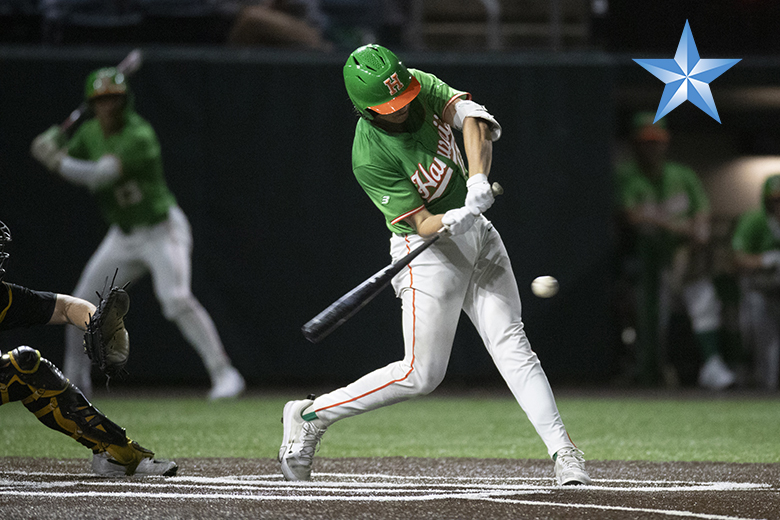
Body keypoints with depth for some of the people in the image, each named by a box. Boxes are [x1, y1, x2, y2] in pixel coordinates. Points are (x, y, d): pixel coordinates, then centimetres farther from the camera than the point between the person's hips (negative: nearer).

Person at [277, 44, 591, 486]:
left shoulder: (421, 86, -8)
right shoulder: (371, 158, -25)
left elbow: (473, 119, -17)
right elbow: (423, 224, -24)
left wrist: (478, 181, -32)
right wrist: (458, 218, -46)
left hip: (477, 233, 6)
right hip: (429, 251, -6)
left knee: (511, 342, -4)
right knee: (422, 374, -6)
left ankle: (562, 449, -7)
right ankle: (310, 416, 6)